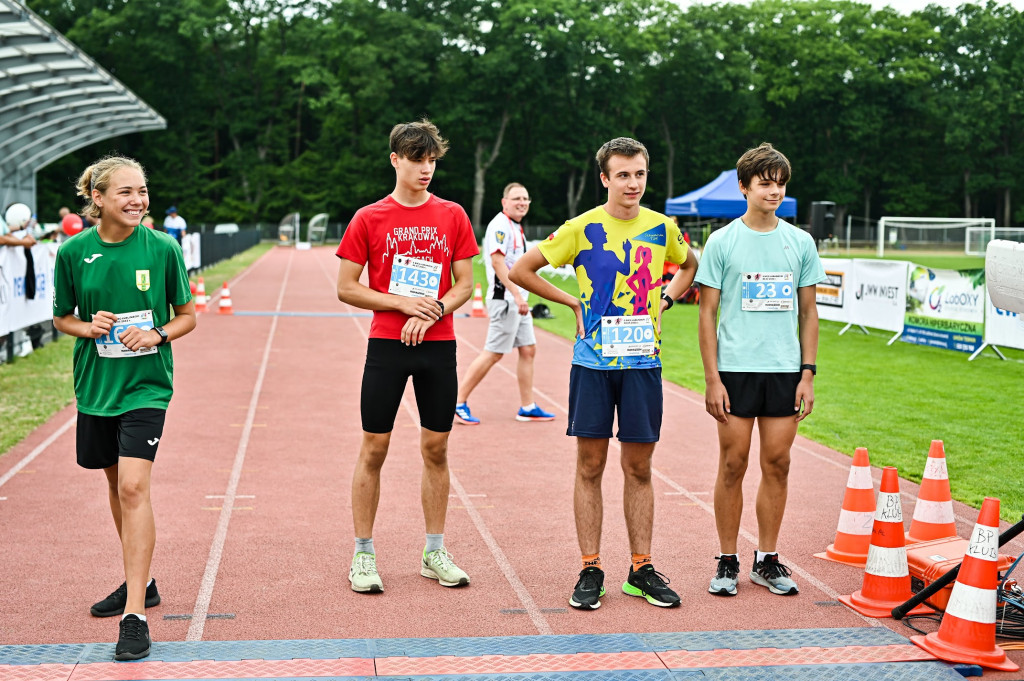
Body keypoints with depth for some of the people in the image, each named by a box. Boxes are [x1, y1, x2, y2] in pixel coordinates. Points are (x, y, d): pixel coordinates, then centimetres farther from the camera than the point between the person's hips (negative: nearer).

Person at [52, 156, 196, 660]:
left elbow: (187, 315, 3)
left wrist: (158, 335, -16)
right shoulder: (73, 252, -3)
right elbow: (62, 317, 9)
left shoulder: (162, 248, -7)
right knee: (116, 485, 15)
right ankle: (139, 584, 34)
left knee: (133, 487, -15)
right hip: (95, 385, 3)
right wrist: (88, 327, -13)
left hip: (145, 385, -3)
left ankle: (134, 616, -13)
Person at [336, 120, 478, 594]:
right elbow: (346, 289, -1)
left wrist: (432, 312, -11)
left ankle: (434, 553, 19)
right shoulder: (369, 218, 0)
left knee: (436, 448, 7)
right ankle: (363, 555, 11)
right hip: (386, 344, -2)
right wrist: (402, 303, -11)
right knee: (373, 449, 0)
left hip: (438, 344, 2)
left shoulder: (452, 216, 6)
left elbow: (465, 285, 6)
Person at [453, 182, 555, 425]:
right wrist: (517, 295, -29)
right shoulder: (500, 225, -13)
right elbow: (497, 261, -23)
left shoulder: (516, 228, 17)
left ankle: (528, 407, 16)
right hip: (505, 299, -10)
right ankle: (459, 403, -1)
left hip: (516, 301, 10)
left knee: (528, 350, 10)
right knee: (493, 353, -8)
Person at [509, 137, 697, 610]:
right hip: (592, 362, -2)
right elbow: (521, 271, 2)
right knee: (590, 467, 3)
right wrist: (574, 302, -1)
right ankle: (591, 571, 11)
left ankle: (641, 570, 16)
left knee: (639, 469, 7)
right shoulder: (582, 228, -3)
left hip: (642, 362, 2)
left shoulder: (662, 228, 5)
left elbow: (690, 266, 25)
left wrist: (664, 298, 9)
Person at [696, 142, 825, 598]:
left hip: (785, 369, 3)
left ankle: (767, 560, 16)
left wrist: (808, 373, 4)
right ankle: (727, 561, 12)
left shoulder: (800, 242, 8)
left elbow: (808, 313, 12)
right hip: (736, 368, -2)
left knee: (777, 465, 5)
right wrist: (712, 378, -7)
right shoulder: (722, 242, 1)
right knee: (733, 465, 1)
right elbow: (707, 314, 0)